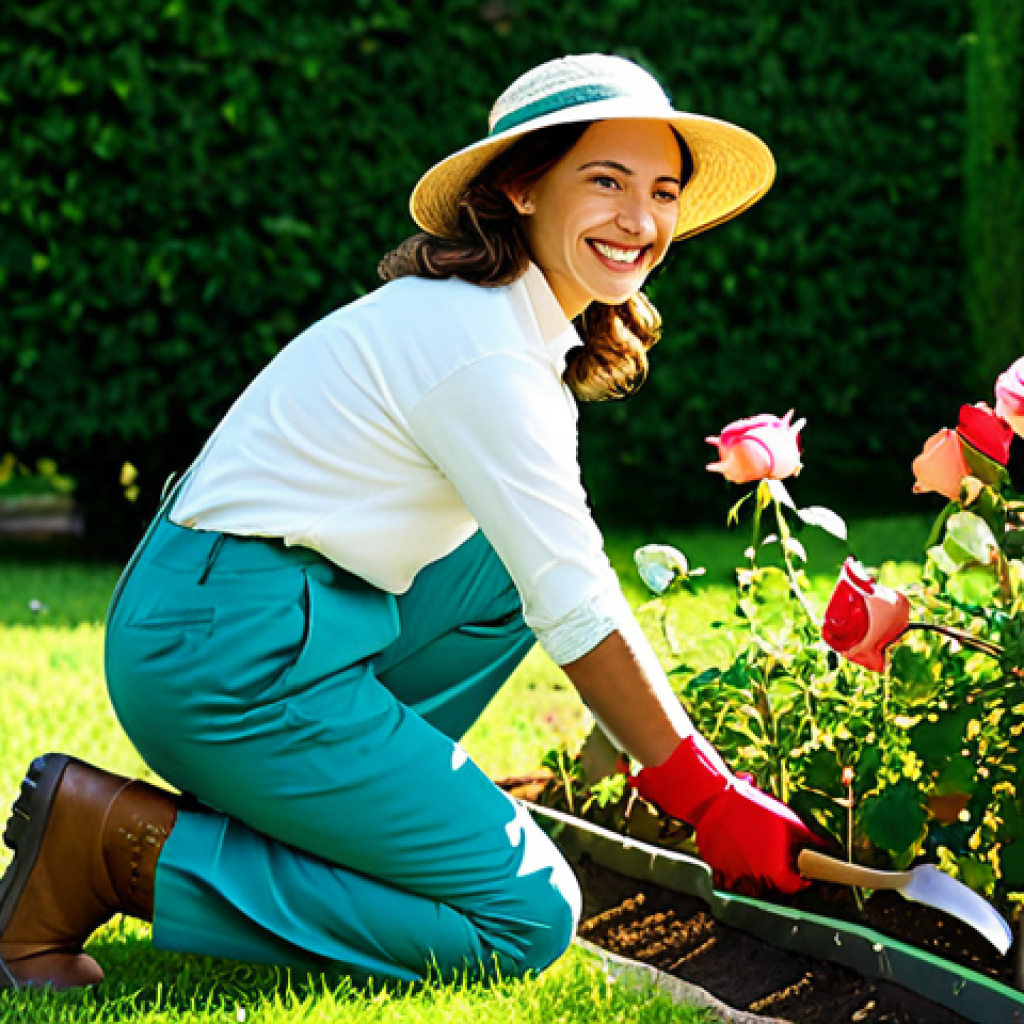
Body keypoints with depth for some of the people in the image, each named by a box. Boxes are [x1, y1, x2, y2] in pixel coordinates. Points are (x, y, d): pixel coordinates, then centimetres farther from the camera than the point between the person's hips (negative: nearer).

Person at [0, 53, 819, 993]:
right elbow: (580, 617, -15)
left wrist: (668, 756, 20)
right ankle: (118, 841, -10)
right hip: (230, 658, -10)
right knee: (527, 920, -7)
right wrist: (713, 802, -8)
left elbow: (559, 576, 21)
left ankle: (331, 795, 11)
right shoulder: (485, 353, -17)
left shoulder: (483, 312, 13)